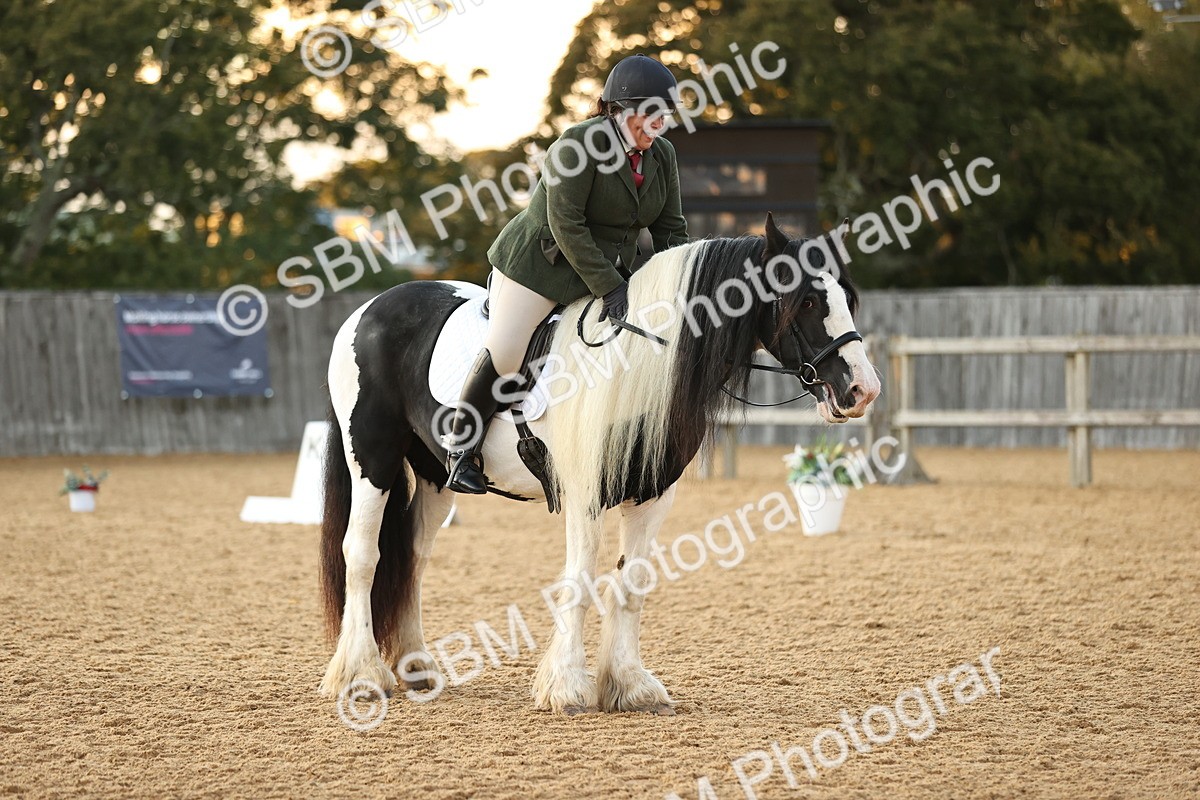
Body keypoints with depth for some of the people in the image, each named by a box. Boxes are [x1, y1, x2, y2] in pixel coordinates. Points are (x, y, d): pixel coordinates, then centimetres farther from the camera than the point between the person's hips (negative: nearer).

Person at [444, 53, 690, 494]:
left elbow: (671, 229, 7)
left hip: (611, 269, 7)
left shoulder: (663, 155, 1)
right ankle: (461, 450, 0)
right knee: (504, 351, -12)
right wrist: (607, 287, -25)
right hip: (540, 263, -7)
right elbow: (566, 224, -24)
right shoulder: (579, 143, -20)